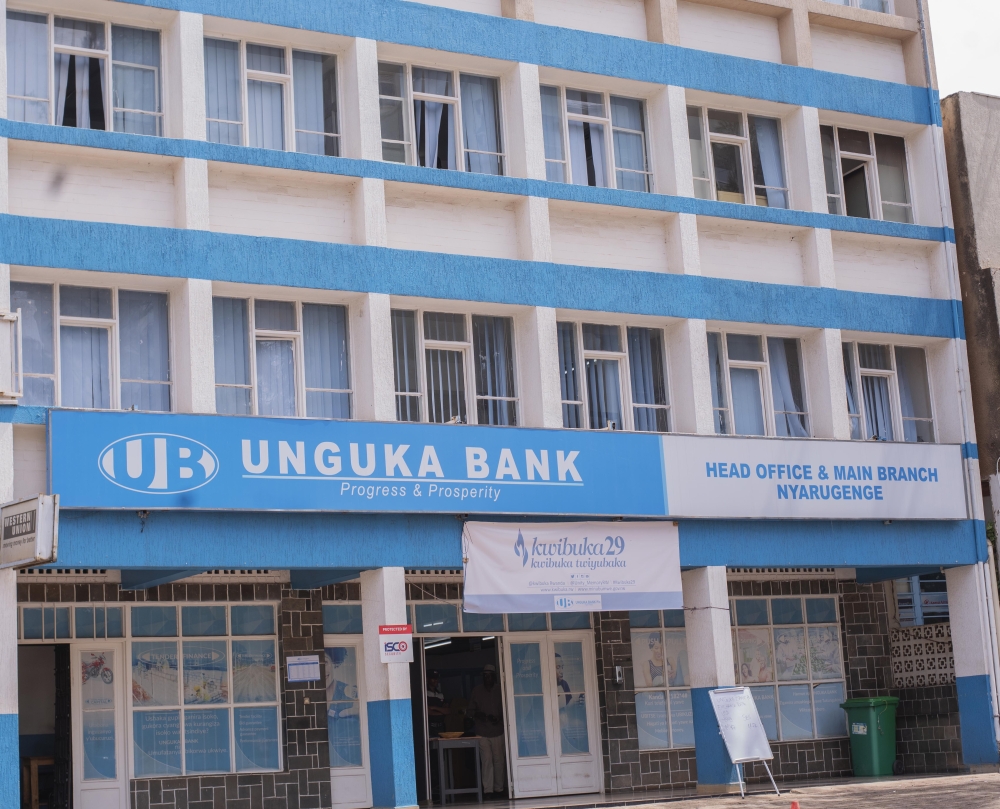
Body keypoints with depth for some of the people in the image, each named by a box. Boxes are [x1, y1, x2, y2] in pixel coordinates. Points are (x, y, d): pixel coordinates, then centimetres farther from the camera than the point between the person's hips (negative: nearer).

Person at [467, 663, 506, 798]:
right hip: (482, 732, 0)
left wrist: (499, 718, -13)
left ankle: (499, 789, 11)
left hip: (498, 731, 0)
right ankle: (488, 790, -6)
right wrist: (478, 715, -10)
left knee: (499, 760, 2)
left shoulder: (500, 690, 3)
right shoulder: (476, 691, 7)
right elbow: (471, 710, 10)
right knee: (486, 761, -6)